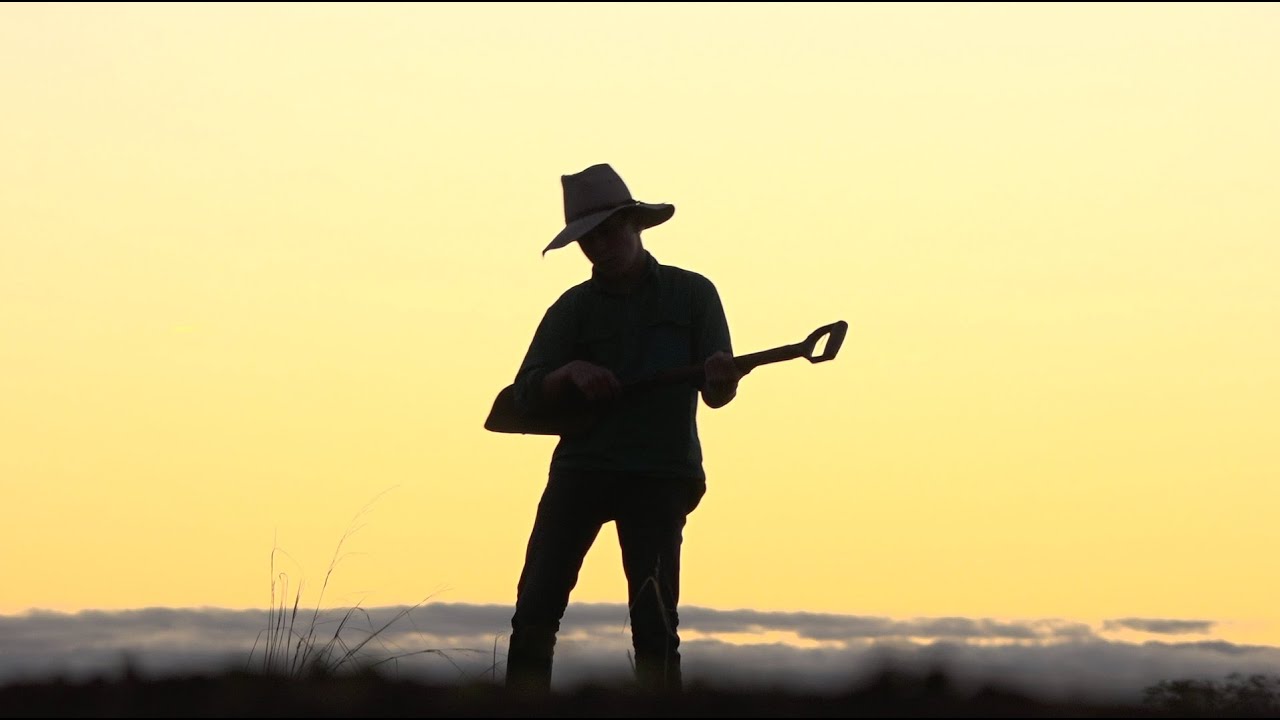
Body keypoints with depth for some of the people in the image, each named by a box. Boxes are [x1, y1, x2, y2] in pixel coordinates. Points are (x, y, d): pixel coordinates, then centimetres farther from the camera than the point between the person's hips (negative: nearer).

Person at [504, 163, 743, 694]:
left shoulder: (692, 293, 6)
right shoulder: (573, 307, 9)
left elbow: (716, 395, 1)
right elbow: (526, 397, 3)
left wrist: (722, 377, -23)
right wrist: (570, 373, -18)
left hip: (661, 474, -2)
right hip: (580, 466, 2)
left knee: (654, 618, -9)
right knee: (536, 607, -8)